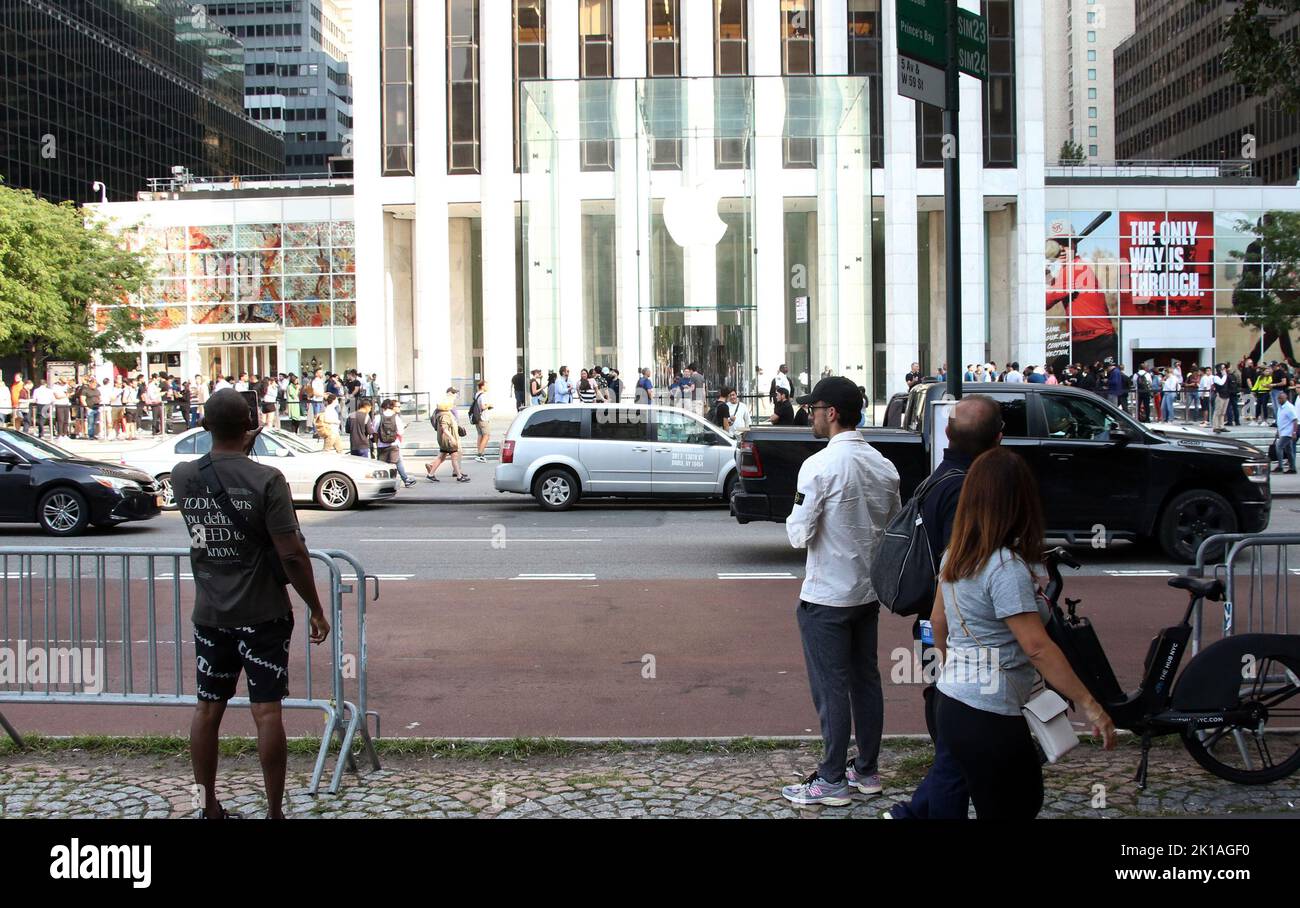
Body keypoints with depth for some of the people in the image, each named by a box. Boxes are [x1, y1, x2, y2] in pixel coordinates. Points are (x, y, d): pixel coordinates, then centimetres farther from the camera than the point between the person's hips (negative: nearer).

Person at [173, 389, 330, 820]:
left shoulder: (182, 477, -3)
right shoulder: (266, 479, -15)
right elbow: (292, 553, -17)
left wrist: (237, 452, 28)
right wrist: (316, 610, -9)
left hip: (210, 614, 4)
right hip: (262, 614, -4)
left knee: (208, 709, 13)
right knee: (267, 712, 1)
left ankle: (210, 808, 24)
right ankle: (274, 812, 7)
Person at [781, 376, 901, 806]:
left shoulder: (819, 466, -19)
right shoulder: (884, 466, 4)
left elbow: (799, 535, -17)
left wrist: (793, 520, 2)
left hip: (826, 597, -7)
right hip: (869, 592, 7)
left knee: (831, 688, 1)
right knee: (866, 679, 15)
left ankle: (832, 781, 10)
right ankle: (867, 770, 26)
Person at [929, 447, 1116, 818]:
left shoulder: (955, 555, 5)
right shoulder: (1007, 568, -20)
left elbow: (938, 621, 16)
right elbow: (1036, 646, -24)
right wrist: (1088, 704, -21)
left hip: (952, 701, 9)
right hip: (987, 718, -9)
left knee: (1026, 798, 21)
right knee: (1009, 809, 5)